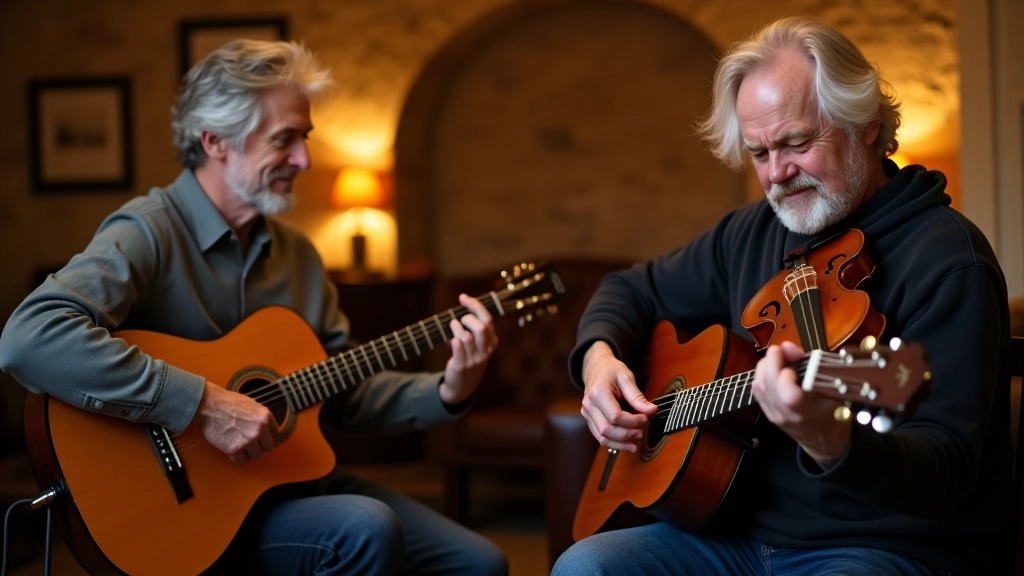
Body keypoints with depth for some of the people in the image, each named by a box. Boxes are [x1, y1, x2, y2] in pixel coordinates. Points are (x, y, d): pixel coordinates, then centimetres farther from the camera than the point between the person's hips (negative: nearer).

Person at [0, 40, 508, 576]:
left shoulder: (294, 251, 10)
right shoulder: (148, 234, -16)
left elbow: (344, 389, 13)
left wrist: (448, 392, -5)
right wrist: (202, 402, -32)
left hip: (292, 481, 7)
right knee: (366, 530, -29)